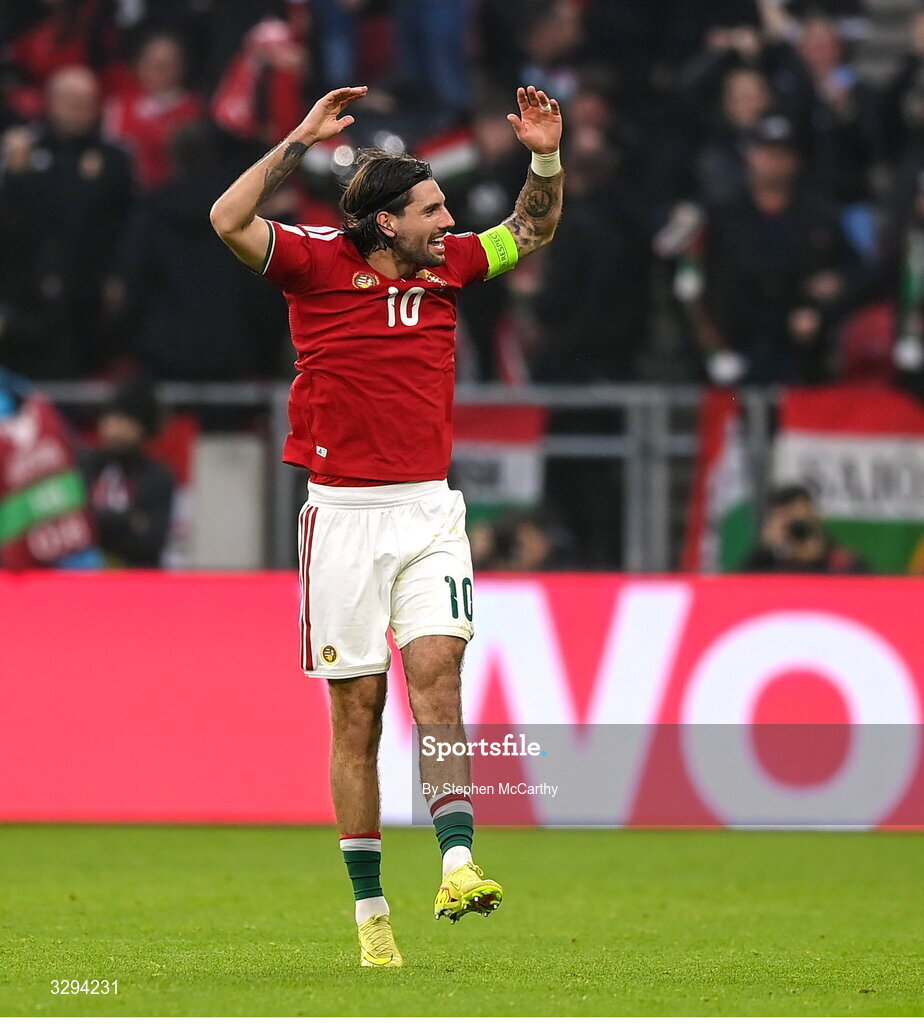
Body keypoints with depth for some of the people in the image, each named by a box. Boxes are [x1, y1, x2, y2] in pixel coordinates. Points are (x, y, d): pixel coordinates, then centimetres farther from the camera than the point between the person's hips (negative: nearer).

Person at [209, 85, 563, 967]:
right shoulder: (318, 263, -5)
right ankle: (370, 910, 5)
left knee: (437, 677, -15)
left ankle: (457, 865, -27)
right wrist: (300, 141, -21)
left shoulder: (446, 266, 8)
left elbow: (531, 231, 22)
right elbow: (228, 222, -20)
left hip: (429, 511, 3)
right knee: (356, 710, 0)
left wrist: (545, 158, 5)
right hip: (343, 517, -3)